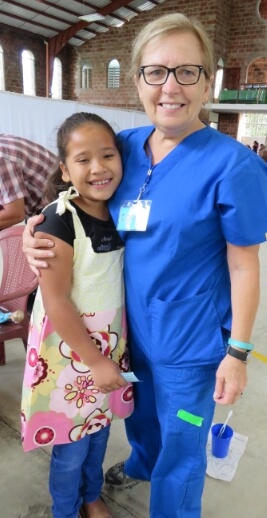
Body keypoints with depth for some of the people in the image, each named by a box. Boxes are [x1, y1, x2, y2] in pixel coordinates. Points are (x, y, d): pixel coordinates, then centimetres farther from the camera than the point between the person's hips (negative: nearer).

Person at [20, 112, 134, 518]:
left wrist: (108, 354, 3)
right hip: (69, 349, -5)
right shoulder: (58, 220, -21)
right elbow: (55, 302, -21)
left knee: (99, 428, 24)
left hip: (109, 342, 6)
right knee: (72, 443, 15)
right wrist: (95, 360, -15)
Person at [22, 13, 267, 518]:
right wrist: (40, 234, -10)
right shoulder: (125, 145, -4)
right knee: (140, 410, 32)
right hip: (132, 325, 6)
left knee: (180, 445, 19)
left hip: (191, 342, -5)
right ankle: (142, 461, 65)